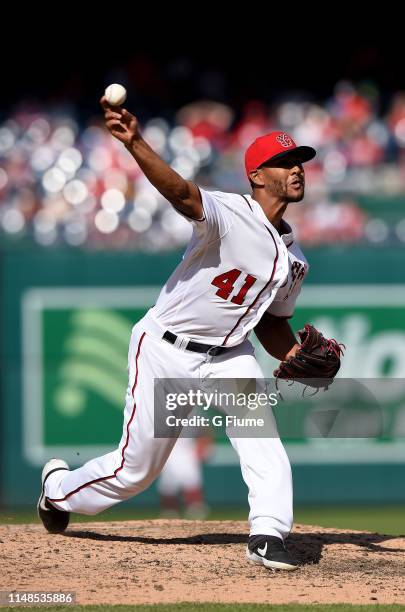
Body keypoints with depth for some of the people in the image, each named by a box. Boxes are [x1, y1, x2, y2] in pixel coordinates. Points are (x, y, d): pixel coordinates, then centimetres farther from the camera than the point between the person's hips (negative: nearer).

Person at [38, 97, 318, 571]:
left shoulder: (294, 260, 5)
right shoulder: (229, 214, -18)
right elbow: (181, 193, -38)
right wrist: (135, 144, -57)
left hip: (228, 354, 6)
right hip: (166, 351, -6)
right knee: (136, 467, 3)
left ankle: (268, 536, -25)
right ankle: (59, 487, 33)